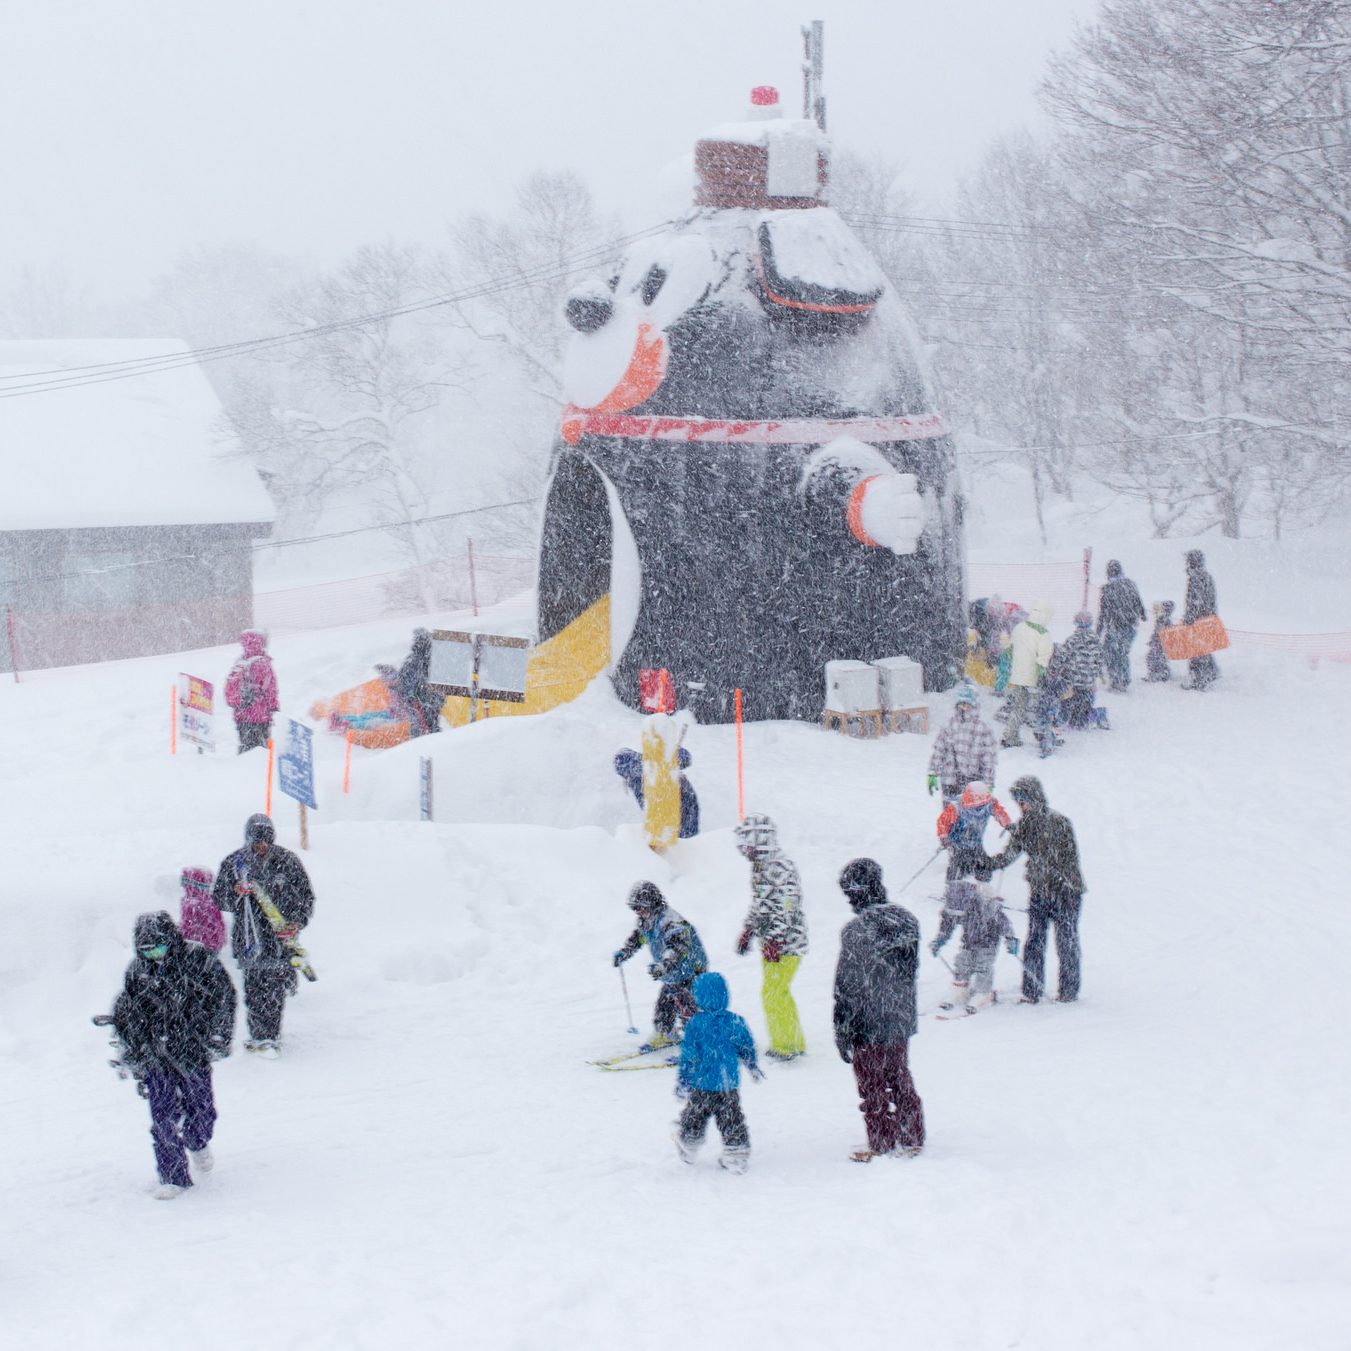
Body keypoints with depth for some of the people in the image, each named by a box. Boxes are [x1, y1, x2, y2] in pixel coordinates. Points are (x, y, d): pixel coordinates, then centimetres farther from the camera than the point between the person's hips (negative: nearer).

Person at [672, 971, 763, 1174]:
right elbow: (747, 1048, 6)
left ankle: (687, 1148, 34)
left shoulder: (695, 1024, -14)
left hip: (702, 1084, -2)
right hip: (729, 1084, 2)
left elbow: (688, 1056, -12)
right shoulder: (735, 1022, -7)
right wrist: (753, 1067, 25)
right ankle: (736, 1156, 11)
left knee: (694, 1116, 18)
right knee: (732, 1119, 10)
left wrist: (682, 1081, -4)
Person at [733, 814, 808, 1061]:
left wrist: (774, 942, -24)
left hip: (786, 941, -10)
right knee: (778, 993, 14)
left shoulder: (780, 866, -19)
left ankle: (785, 1045, -1)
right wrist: (747, 931, 24)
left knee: (773, 993, -9)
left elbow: (786, 908, -22)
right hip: (769, 941, 10)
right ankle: (796, 1043, 23)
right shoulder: (759, 864, 12)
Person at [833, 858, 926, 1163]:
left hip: (869, 1026, -7)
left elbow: (847, 986, -18)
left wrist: (842, 1031, -11)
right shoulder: (906, 920, -2)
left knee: (872, 1087, 7)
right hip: (901, 1022, 7)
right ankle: (912, 1139, 27)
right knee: (900, 1080, 20)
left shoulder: (856, 930, -22)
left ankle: (881, 1145, 15)